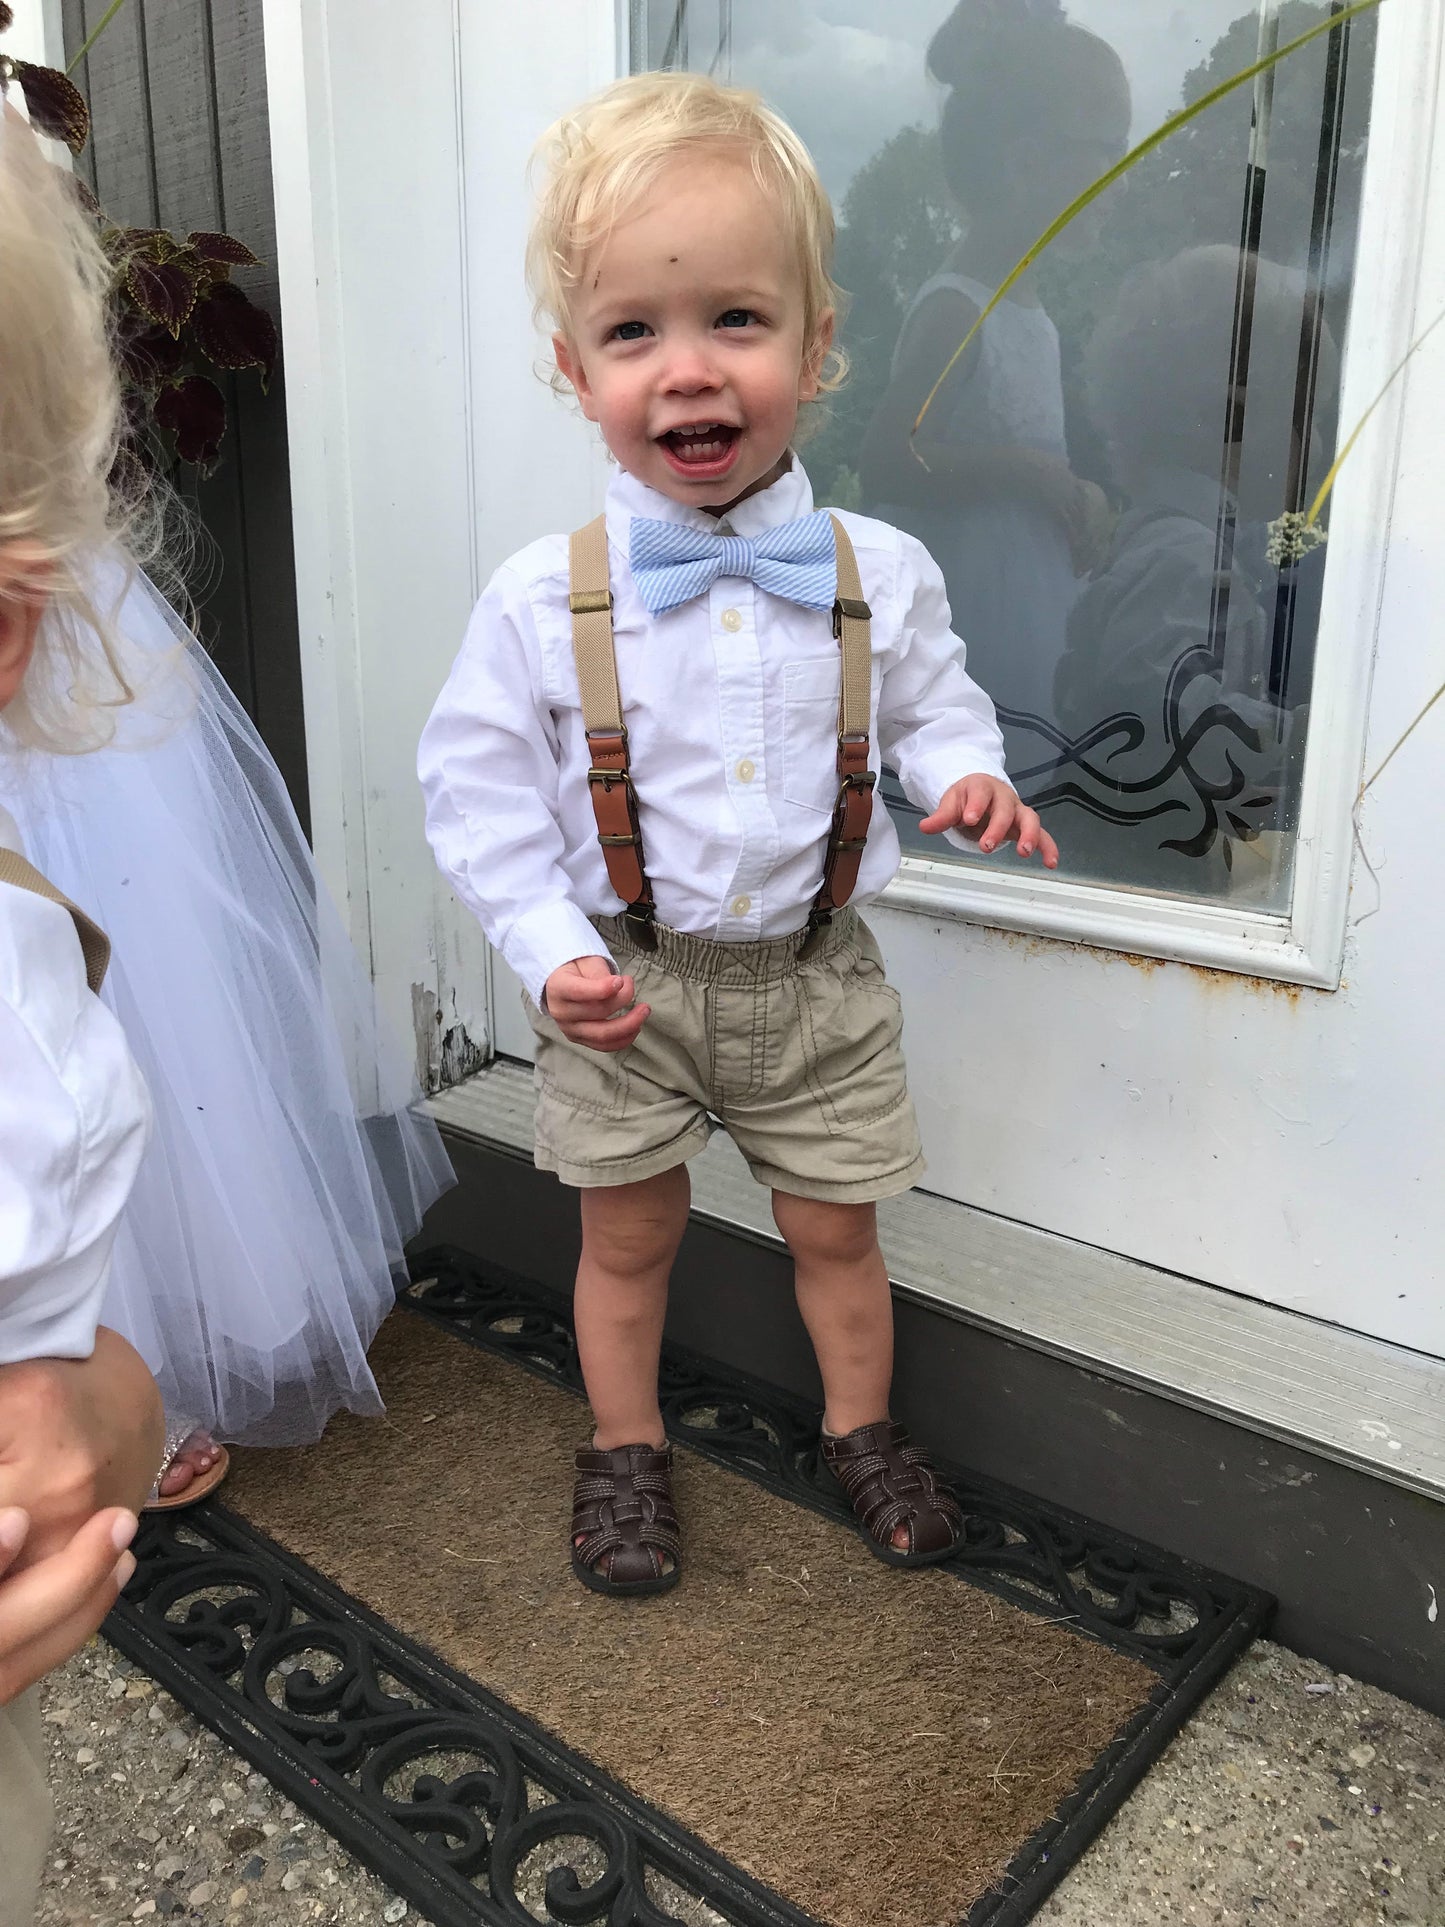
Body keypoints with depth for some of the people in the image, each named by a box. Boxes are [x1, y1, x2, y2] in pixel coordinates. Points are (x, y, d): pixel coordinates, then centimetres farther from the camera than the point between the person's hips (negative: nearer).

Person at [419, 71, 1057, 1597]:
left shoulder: (881, 577, -9)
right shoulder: (543, 599, -14)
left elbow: (932, 712, 8)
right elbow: (481, 791, -8)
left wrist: (967, 778, -14)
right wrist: (551, 954, -18)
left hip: (814, 973, 2)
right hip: (625, 983, -1)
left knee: (834, 1227, 18)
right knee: (629, 1234, 16)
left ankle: (860, 1425, 45)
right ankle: (624, 1445, 41)